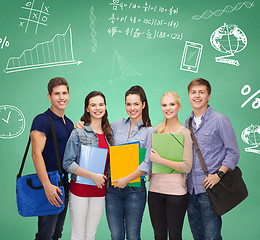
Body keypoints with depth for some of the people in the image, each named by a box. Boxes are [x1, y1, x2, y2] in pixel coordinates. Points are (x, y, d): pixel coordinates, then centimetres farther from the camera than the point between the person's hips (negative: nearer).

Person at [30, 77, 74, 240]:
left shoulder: (69, 123, 13)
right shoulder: (42, 120, -11)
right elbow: (36, 153, -19)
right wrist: (47, 185, -25)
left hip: (65, 184, 7)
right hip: (49, 186, -7)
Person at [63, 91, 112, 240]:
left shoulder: (109, 133, 8)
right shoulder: (79, 133, -7)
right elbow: (68, 163, -12)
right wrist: (93, 176, -18)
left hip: (100, 190, 4)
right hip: (80, 188, -4)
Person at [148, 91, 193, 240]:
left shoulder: (185, 133, -7)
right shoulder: (157, 129, 8)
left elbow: (187, 167, -14)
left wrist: (160, 160, -18)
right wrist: (150, 157, 0)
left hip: (176, 191, -4)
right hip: (155, 189, 5)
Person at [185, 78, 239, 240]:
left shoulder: (220, 120, -5)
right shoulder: (188, 122, 13)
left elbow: (233, 153, -6)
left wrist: (218, 175, -15)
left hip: (209, 189, -6)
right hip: (190, 188, 6)